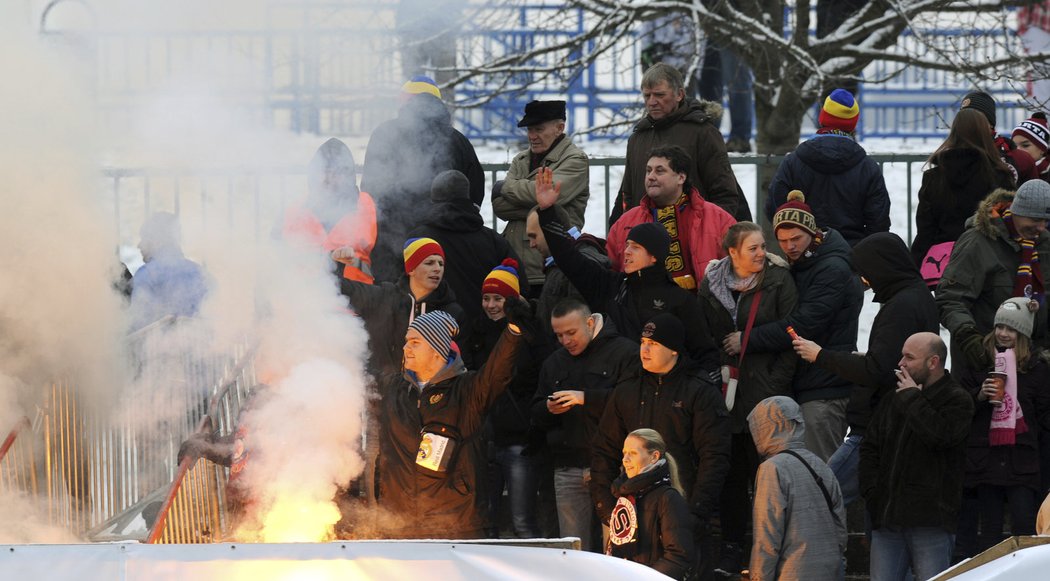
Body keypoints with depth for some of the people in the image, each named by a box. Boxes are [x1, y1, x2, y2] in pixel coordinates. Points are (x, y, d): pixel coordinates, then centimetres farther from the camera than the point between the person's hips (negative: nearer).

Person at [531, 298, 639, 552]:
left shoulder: (624, 352, 0)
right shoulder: (554, 362, 21)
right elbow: (536, 414, 23)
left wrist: (586, 398, -18)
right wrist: (549, 409, 0)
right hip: (568, 471, 5)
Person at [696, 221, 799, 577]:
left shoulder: (778, 280, -2)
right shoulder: (711, 284, 7)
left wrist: (776, 385, -11)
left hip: (763, 391, -3)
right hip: (725, 393, 3)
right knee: (730, 472, 6)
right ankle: (731, 550, 14)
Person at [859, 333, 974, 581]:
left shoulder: (957, 400, -3)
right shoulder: (892, 398, 17)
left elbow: (939, 435, -23)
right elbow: (870, 447, 22)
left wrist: (911, 397, -9)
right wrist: (871, 492, 8)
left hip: (930, 521, -6)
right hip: (887, 518, 6)